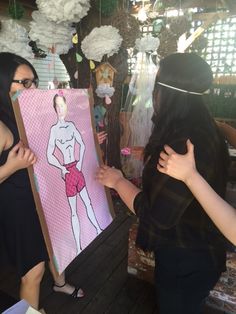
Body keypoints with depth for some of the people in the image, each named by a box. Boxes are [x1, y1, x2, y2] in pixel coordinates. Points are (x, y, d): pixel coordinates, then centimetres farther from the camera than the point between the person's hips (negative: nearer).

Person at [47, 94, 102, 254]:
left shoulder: (71, 125, 5)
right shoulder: (54, 129, -11)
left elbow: (82, 144, 13)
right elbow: (49, 156, -13)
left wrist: (80, 162, 3)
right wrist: (62, 168, -16)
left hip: (77, 168, 5)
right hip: (68, 171, -5)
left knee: (88, 202, 18)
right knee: (74, 212, 4)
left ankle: (99, 230, 39)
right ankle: (79, 248, 17)